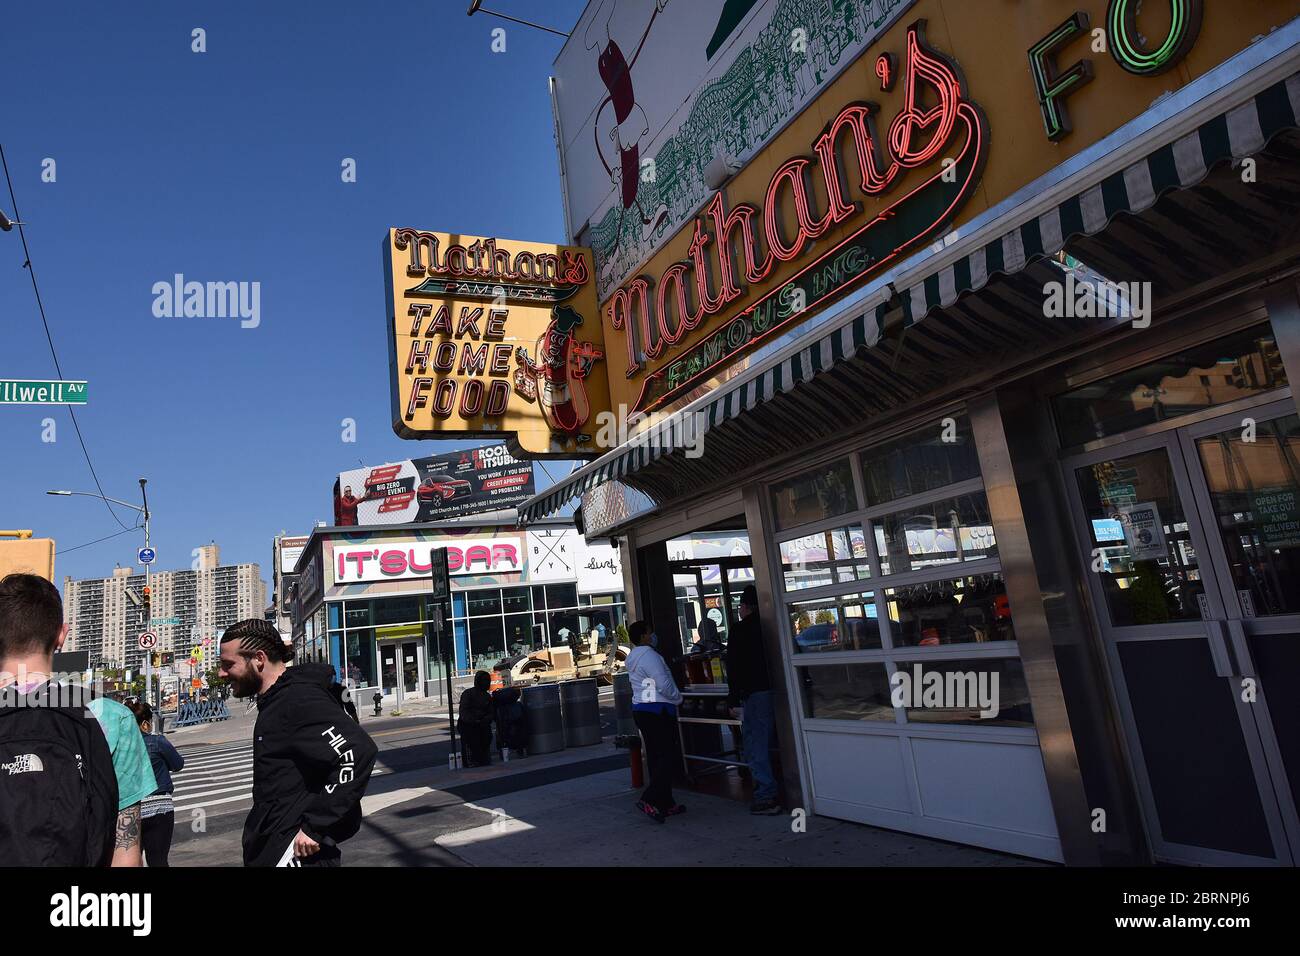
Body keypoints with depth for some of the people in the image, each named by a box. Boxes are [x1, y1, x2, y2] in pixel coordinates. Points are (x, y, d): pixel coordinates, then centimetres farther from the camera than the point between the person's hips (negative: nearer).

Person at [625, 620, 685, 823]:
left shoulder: (633, 657, 13)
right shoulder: (650, 656, -16)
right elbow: (664, 685, -19)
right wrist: (678, 698, -3)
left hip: (640, 710, 10)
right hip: (658, 711, -10)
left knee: (655, 757, 11)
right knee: (667, 757, -7)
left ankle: (666, 804, 17)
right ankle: (649, 800, -14)